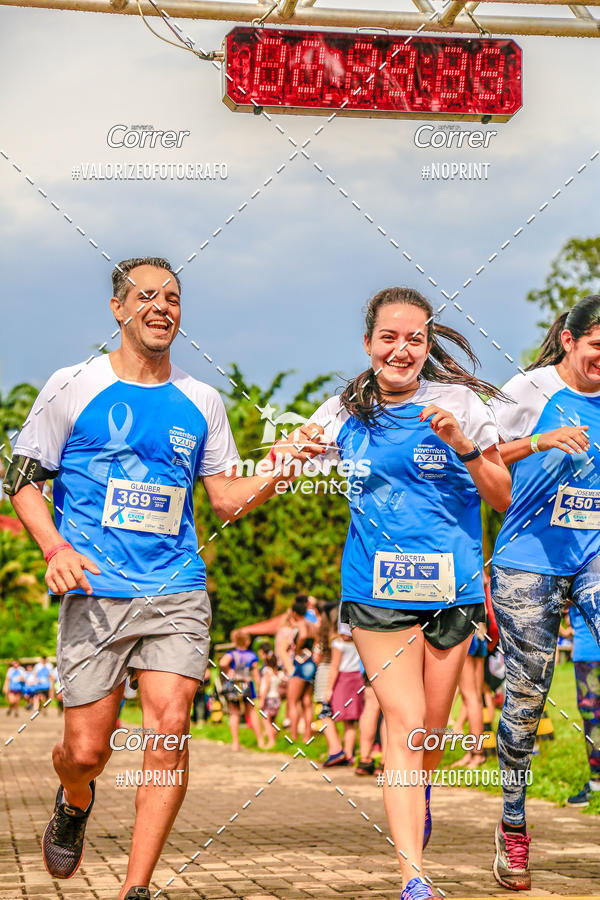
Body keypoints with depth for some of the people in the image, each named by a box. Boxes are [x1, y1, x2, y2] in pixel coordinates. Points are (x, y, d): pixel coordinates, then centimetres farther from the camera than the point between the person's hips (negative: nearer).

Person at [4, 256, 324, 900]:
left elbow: (227, 501, 16)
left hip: (177, 592, 2)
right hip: (96, 593, -2)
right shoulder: (73, 387, 4)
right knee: (86, 748, -2)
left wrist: (276, 467, -3)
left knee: (169, 729, -13)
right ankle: (75, 801, 36)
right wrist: (55, 548, -12)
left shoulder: (201, 403, 13)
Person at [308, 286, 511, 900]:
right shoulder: (347, 413, 6)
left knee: (429, 729, 8)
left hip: (450, 588, 0)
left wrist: (464, 446, -16)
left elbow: (503, 499, 1)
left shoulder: (457, 402, 0)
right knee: (404, 724, -12)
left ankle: (418, 802, 43)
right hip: (377, 590, 0)